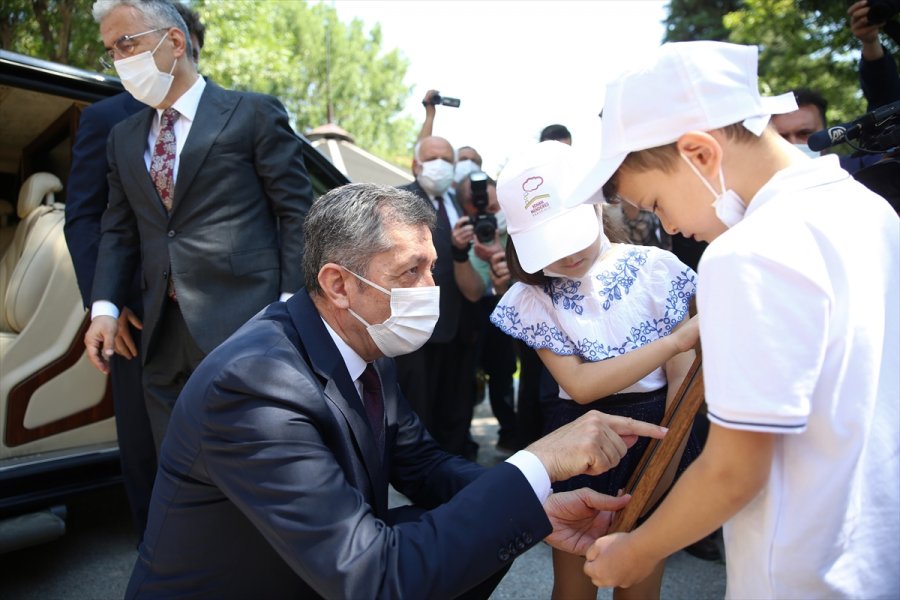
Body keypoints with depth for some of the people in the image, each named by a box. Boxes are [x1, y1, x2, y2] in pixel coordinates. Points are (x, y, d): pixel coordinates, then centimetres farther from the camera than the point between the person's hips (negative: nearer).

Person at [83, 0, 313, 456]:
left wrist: (290, 306, -10)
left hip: (243, 328, -5)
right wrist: (104, 308, 4)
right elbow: (119, 231, 18)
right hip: (163, 339, 6)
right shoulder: (123, 137, 18)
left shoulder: (253, 114, 0)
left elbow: (297, 212, -3)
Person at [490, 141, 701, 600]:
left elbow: (682, 379, -8)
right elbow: (581, 385, -16)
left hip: (658, 433, 0)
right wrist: (675, 340, -22)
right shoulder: (532, 298, -8)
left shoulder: (655, 267, -8)